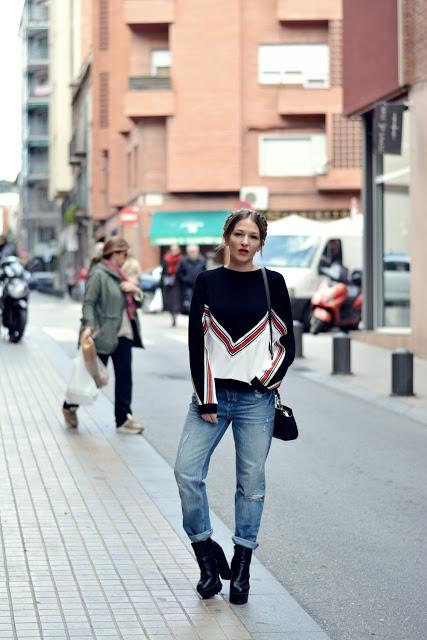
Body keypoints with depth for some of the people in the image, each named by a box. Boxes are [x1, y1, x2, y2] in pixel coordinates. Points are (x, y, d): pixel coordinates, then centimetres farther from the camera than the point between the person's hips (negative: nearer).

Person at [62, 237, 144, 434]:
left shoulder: (118, 274, 16)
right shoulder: (98, 274, -12)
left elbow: (137, 300, 21)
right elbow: (88, 302, -20)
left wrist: (135, 289, 0)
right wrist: (89, 327, -31)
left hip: (123, 334, 8)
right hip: (103, 336, -8)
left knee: (124, 376, 3)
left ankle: (123, 419, 7)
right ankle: (70, 406, 26)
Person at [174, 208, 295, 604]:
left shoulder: (271, 283, 3)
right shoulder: (208, 282, 4)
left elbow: (287, 342, 7)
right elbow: (196, 341, 2)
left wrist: (267, 380, -8)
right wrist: (206, 398, -5)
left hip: (255, 397, -1)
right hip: (213, 392, 1)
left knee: (251, 482, 3)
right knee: (187, 472, -10)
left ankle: (241, 569, 14)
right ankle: (207, 555, 7)